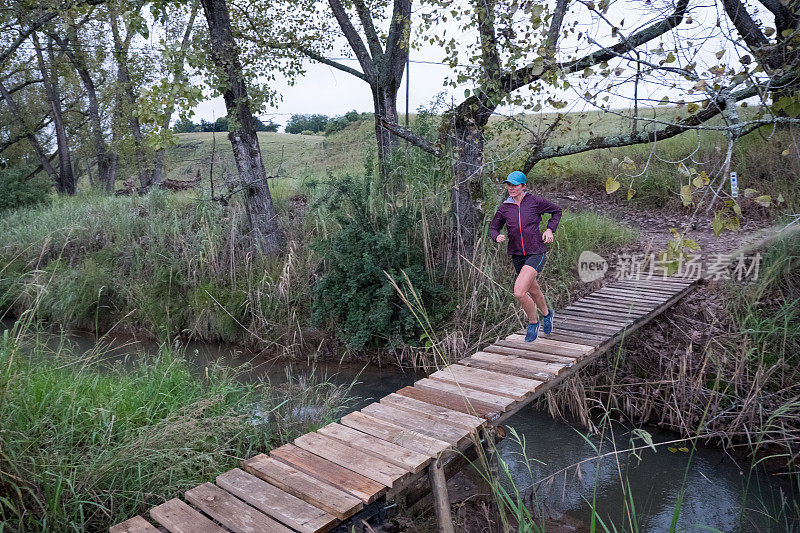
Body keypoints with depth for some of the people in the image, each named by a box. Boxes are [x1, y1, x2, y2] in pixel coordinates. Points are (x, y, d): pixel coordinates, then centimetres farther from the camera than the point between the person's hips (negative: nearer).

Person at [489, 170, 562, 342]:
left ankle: (533, 321, 7)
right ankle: (546, 314, 54)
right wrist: (497, 237, -10)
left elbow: (557, 211, 10)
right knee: (533, 291, 23)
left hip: (536, 254, -4)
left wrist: (550, 229, -3)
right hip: (517, 256, 5)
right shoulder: (504, 208, 0)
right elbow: (493, 227, 12)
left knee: (519, 292, -21)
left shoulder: (535, 201, -7)